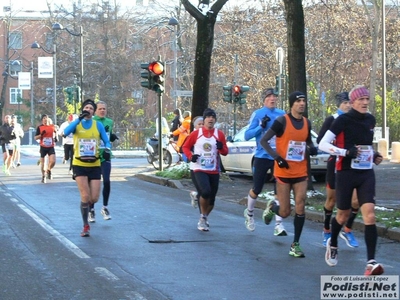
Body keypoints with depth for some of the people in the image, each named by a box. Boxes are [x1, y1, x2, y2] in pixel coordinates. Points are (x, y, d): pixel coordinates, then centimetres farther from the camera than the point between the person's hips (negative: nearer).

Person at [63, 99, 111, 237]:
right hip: (79, 165, -2)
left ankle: (87, 207, 36)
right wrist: (80, 118, -29)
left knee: (94, 198, -1)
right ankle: (86, 226, 5)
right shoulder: (76, 123, -2)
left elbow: (106, 141, 4)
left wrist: (107, 150, -19)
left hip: (94, 165, 2)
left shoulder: (98, 125, 1)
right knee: (85, 196, -11)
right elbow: (66, 132, -22)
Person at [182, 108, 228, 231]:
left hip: (214, 170, 3)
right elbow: (185, 147, 6)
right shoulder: (196, 133, -1)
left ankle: (204, 218, 33)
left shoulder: (219, 134, 4)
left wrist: (221, 147, -16)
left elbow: (225, 152, 7)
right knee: (206, 191, -24)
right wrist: (191, 156, -13)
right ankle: (203, 217, -3)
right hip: (199, 169, -3)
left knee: (211, 198, 8)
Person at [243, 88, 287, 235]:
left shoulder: (282, 114, 5)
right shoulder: (258, 114, -2)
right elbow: (247, 136, -6)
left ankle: (278, 225, -5)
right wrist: (261, 126, -19)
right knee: (256, 189, 9)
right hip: (262, 157, -2)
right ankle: (249, 213, 37)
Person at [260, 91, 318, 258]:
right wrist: (277, 157, -18)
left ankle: (295, 245, 3)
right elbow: (263, 141, -8)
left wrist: (312, 149, 0)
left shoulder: (307, 123, 6)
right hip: (284, 171, -4)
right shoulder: (282, 121, -10)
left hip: (301, 172, 4)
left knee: (300, 207, -7)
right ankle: (271, 207, 36)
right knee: (285, 212, 0)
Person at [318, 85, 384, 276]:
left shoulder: (371, 120, 8)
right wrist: (346, 152, -24)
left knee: (369, 214, -12)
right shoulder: (343, 120, -10)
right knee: (343, 215, 10)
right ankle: (332, 244, 42)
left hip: (366, 173, 4)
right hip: (346, 173, -4)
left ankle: (371, 262, -18)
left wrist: (374, 155, 8)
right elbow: (323, 144, -12)